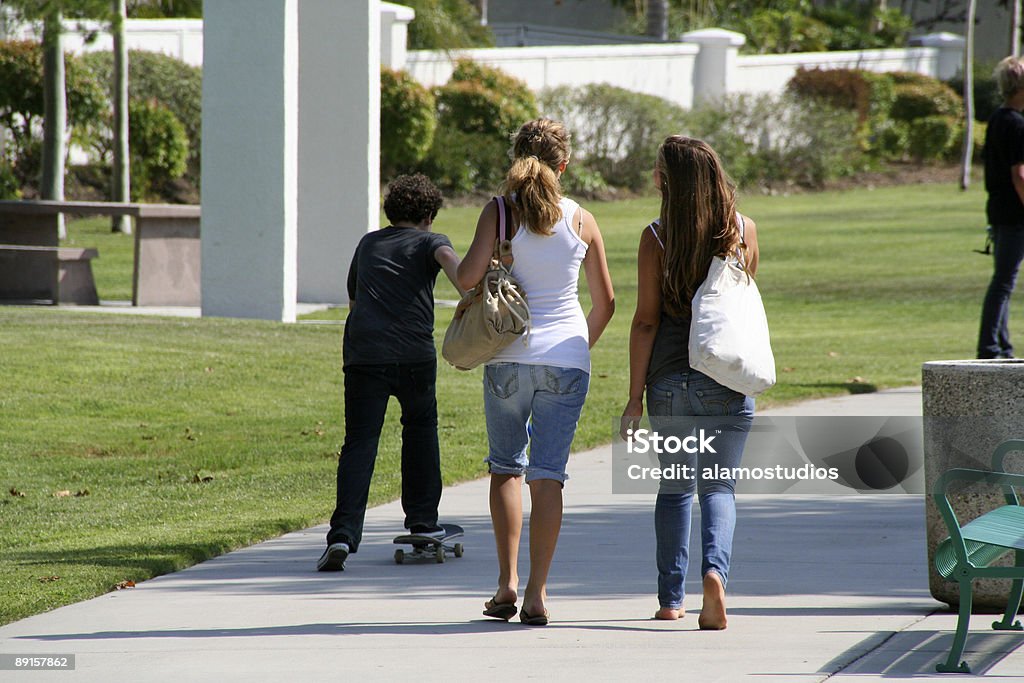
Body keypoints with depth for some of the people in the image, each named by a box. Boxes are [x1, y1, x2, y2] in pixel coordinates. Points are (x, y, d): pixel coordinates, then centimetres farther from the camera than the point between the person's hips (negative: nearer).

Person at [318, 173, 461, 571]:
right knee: (421, 427, 23)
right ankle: (422, 521, 27)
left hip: (363, 355, 2)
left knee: (359, 444, -3)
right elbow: (448, 258, -13)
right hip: (414, 355, -2)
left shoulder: (368, 244, 24)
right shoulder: (429, 241, 12)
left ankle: (343, 534, -20)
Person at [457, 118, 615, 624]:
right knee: (548, 474, 1)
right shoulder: (581, 221, 3)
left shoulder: (499, 211, -3)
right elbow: (605, 301, 10)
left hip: (508, 355, 0)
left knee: (506, 466, 15)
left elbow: (468, 275, -15)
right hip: (565, 359, 1)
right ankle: (537, 593, -4)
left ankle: (507, 582, 5)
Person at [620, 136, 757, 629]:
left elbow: (646, 320, -7)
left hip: (670, 379, -1)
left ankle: (670, 598, 14)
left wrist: (635, 398, -3)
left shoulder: (657, 238, -7)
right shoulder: (743, 231, 0)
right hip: (728, 381, 1)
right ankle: (715, 570, -20)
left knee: (675, 487, 13)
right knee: (718, 487, 6)